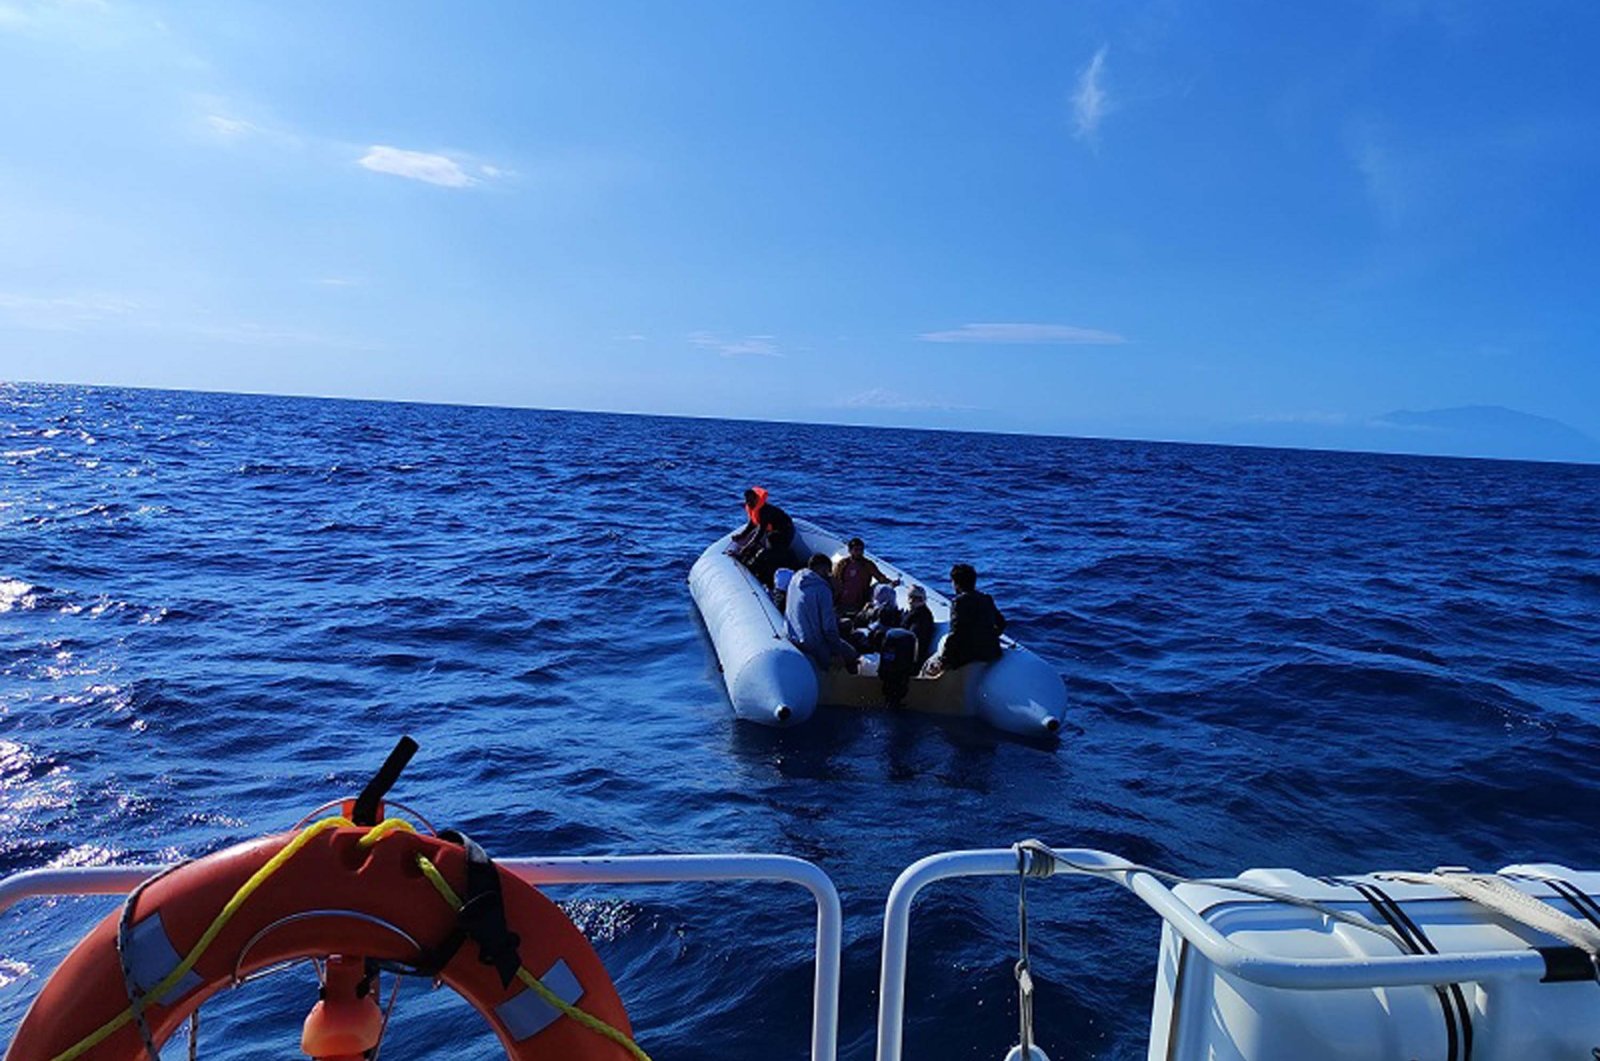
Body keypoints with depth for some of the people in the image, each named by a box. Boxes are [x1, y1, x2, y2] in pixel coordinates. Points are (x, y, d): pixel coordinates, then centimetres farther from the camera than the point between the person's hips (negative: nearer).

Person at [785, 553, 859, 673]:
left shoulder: (795, 579, 3)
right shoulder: (822, 589, -18)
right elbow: (828, 625, -18)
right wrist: (837, 652, -9)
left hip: (791, 637, 8)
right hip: (812, 642, -8)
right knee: (850, 654, 7)